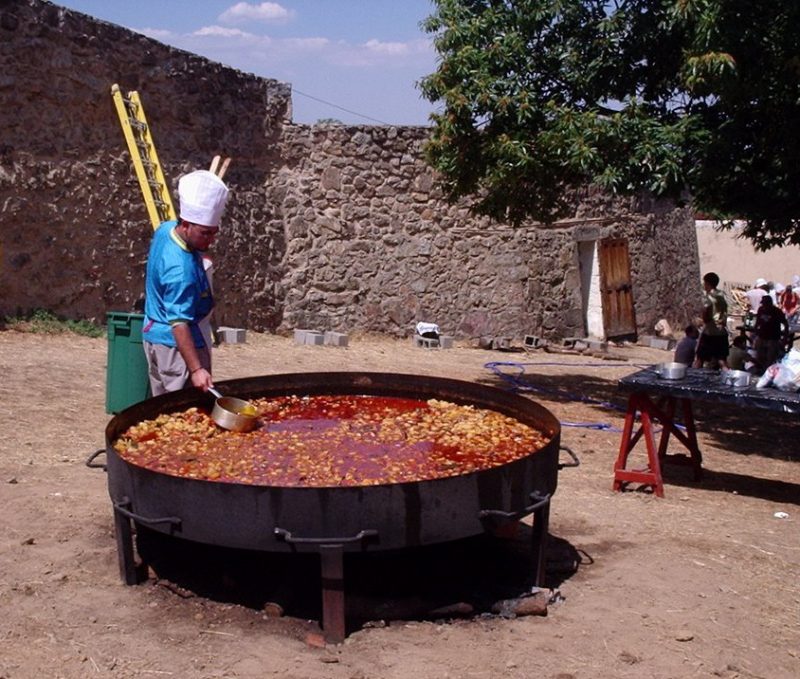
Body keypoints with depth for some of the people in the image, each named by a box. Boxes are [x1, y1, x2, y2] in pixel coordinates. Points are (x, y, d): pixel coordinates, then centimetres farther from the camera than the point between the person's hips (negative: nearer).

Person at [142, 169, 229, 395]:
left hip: (154, 334, 10)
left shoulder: (166, 229, -2)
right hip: (175, 344, -10)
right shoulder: (181, 269, -30)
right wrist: (196, 369, -35)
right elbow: (179, 323, -32)